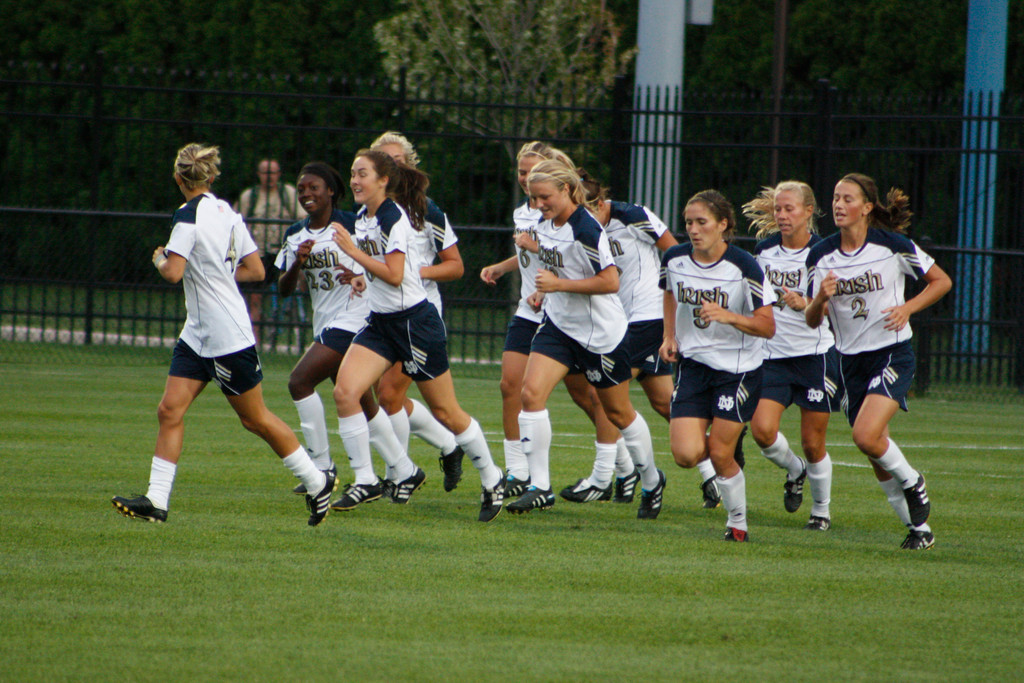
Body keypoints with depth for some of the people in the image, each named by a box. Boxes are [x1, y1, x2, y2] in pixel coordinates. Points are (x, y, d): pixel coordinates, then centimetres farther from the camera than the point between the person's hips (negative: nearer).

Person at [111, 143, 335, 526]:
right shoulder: (226, 213, 8)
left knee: (255, 419, 4)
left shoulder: (190, 216, -18)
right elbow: (256, 271, 13)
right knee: (170, 410, 0)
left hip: (228, 338, -9)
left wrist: (160, 259, -5)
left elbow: (173, 273, -26)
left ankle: (317, 483, 17)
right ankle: (156, 501, -4)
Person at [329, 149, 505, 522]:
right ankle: (365, 481, -5)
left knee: (446, 412, 2)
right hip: (380, 321, 8)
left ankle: (491, 480, 19)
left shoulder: (394, 218, -17)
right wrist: (360, 276, 12)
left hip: (415, 321, -8)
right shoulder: (363, 218, 9)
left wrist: (352, 250, -19)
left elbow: (394, 274, -23)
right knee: (344, 391, -12)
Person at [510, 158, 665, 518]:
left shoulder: (586, 229, -22)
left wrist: (559, 285, -25)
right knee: (531, 392, -13)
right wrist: (543, 290, 10)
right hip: (559, 325, 7)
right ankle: (540, 487, -11)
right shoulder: (546, 224, 3)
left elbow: (610, 282, -25)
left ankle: (652, 482, 31)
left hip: (601, 334, -7)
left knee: (618, 412, 8)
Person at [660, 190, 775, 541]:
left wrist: (729, 317, -30)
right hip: (692, 364, 4)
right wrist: (670, 337, 8)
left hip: (738, 369, -4)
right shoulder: (674, 259, -3)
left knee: (720, 455, -5)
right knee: (686, 455, -10)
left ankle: (738, 521, 20)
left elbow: (767, 327, -15)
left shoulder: (743, 267, -16)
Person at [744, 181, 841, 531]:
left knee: (813, 444, 0)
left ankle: (821, 510, 23)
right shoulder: (764, 249, 4)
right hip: (773, 354, 4)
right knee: (761, 429, -14)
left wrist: (803, 304, -38)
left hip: (815, 354, -4)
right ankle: (794, 470, 17)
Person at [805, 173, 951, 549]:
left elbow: (941, 281, 1)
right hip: (851, 360, 5)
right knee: (878, 460, 8)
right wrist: (821, 298, -21)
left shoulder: (893, 246, -10)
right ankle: (918, 527, 25)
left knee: (867, 436, -24)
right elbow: (812, 320, 1)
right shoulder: (821, 255, -1)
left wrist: (907, 308, -13)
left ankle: (912, 483, 5)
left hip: (892, 353, -5)